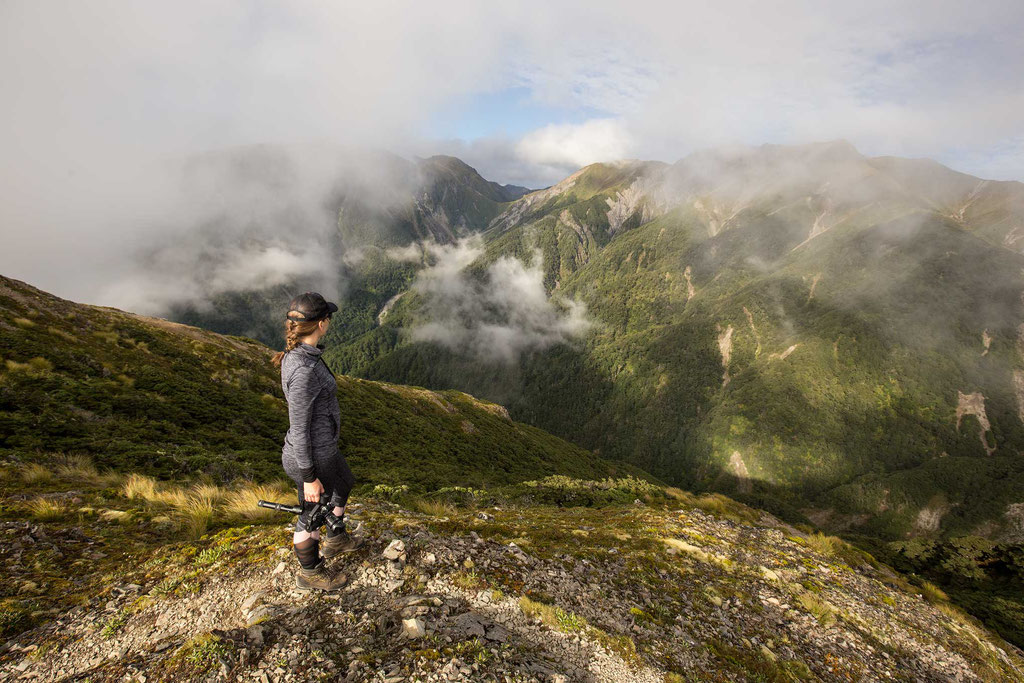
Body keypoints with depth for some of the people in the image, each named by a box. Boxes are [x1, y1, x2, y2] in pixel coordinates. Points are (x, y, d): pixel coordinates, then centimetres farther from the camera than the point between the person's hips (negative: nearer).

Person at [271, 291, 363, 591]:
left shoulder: (299, 353, -3)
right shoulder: (304, 370, -33)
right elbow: (298, 430, -26)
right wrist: (309, 478, -18)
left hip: (322, 446, 9)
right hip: (312, 457, -9)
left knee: (344, 485, 32)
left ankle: (336, 539, 57)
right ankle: (309, 572, 44)